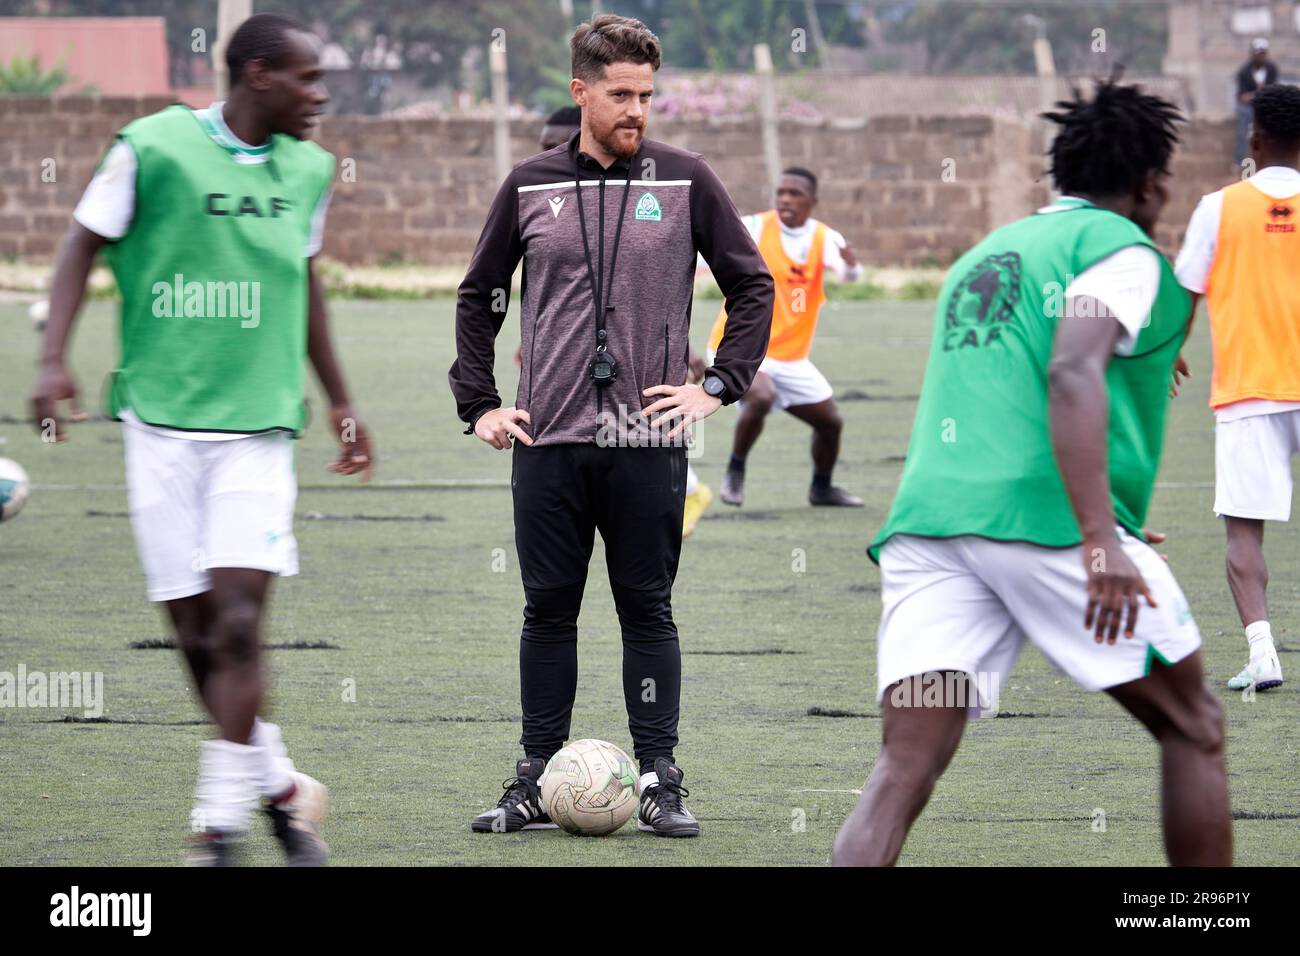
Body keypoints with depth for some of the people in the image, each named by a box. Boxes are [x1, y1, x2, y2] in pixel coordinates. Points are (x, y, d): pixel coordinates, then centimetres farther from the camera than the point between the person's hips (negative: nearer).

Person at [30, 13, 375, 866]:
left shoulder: (308, 171, 9)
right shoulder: (155, 148, -5)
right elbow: (85, 244, 2)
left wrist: (341, 402, 29)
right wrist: (55, 359, -10)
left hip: (258, 424, 2)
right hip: (162, 419, -2)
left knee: (237, 624, -12)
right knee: (195, 633, 1)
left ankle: (221, 827, -9)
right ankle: (280, 787, 20)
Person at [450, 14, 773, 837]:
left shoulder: (685, 181, 2)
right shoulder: (530, 187, 6)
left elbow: (754, 284, 9)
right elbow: (479, 296, 17)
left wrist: (719, 386, -1)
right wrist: (478, 403, 9)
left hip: (648, 442, -1)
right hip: (548, 443, 1)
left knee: (648, 611, 1)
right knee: (548, 611, 4)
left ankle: (660, 780, 6)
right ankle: (538, 781, 10)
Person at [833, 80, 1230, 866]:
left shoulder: (985, 257, 29)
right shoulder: (1120, 248, 4)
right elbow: (1074, 372, -14)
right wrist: (1101, 538, -22)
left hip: (928, 515, 6)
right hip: (1048, 516, -6)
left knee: (902, 774, -7)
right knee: (1194, 729, 13)